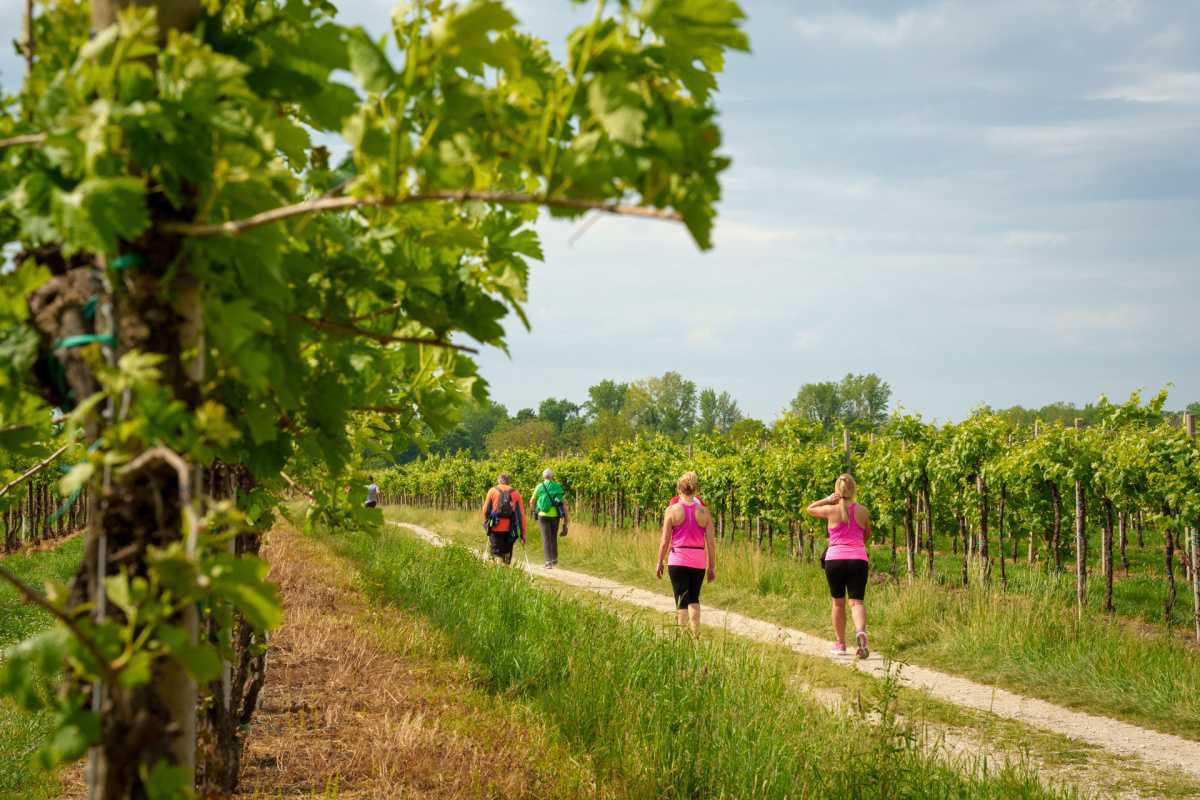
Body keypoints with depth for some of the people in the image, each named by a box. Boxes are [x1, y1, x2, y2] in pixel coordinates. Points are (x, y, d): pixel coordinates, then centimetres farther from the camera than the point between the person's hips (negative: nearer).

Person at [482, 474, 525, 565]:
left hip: (495, 528, -2)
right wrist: (523, 533, 6)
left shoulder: (492, 491, 5)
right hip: (509, 529, 2)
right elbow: (521, 514, 4)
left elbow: (486, 510, 2)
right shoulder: (516, 493, 8)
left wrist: (486, 522, 22)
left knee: (496, 553, -1)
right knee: (507, 555, 16)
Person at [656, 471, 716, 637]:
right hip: (699, 561, 2)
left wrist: (660, 562, 5)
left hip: (678, 560, -2)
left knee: (682, 601, 4)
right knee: (694, 598, 17)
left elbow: (665, 541, -4)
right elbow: (710, 542, 0)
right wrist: (712, 566, 6)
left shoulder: (672, 510, -4)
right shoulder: (704, 512, 1)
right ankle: (696, 633, 7)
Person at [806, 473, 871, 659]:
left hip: (835, 559, 0)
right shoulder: (863, 511, 3)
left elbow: (810, 508, 17)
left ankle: (840, 644, 20)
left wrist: (827, 500, 7)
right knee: (856, 602, -3)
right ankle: (861, 631, -32)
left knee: (838, 602, 14)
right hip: (858, 559, 0)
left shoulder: (831, 510, -4)